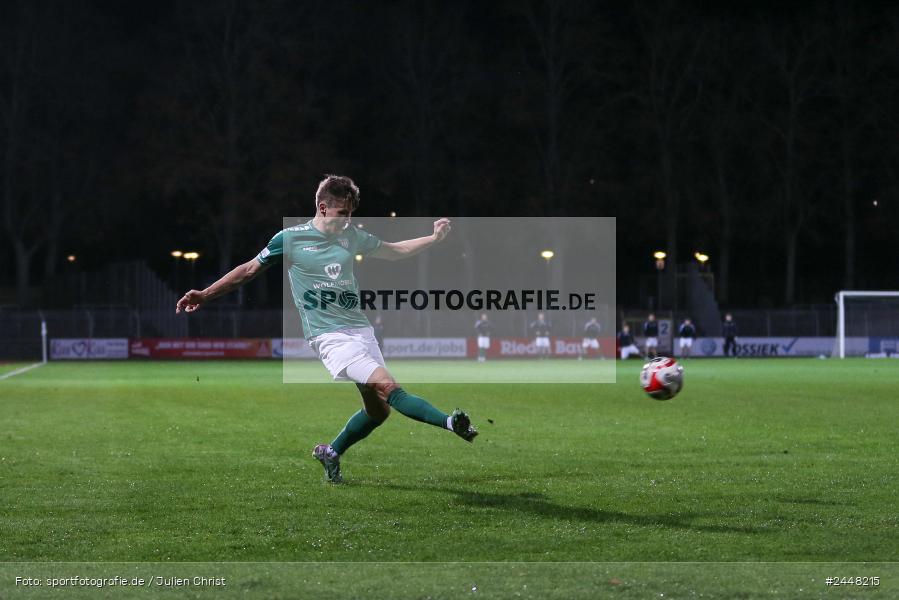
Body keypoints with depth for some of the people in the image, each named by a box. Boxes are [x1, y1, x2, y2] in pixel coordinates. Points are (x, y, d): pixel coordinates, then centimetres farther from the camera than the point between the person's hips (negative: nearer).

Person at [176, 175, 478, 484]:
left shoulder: (352, 235, 10)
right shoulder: (290, 238, -4)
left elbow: (394, 251, 26)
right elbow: (250, 269, 4)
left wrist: (434, 238, 15)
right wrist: (205, 295, 2)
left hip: (361, 328, 7)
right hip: (330, 336, -7)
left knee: (378, 410, 2)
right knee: (389, 387, -23)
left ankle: (331, 453, 23)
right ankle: (450, 422, -32)